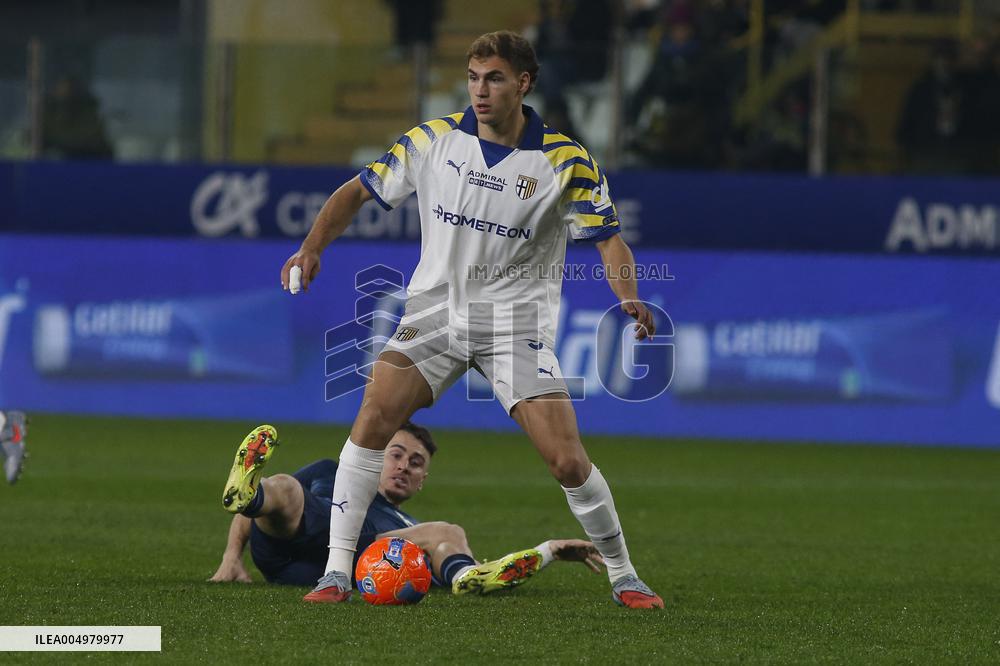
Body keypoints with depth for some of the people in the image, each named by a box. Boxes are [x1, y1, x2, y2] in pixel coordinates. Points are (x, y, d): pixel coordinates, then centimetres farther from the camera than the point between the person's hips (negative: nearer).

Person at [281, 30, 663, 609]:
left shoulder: (566, 162, -8)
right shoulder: (433, 140, -2)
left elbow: (609, 239, -8)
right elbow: (359, 191, 6)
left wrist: (630, 300, -27)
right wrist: (313, 246, -9)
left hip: (517, 323, -2)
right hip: (435, 312, 2)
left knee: (568, 461, -11)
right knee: (373, 420, -18)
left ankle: (623, 576, 10)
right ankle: (338, 571, -11)